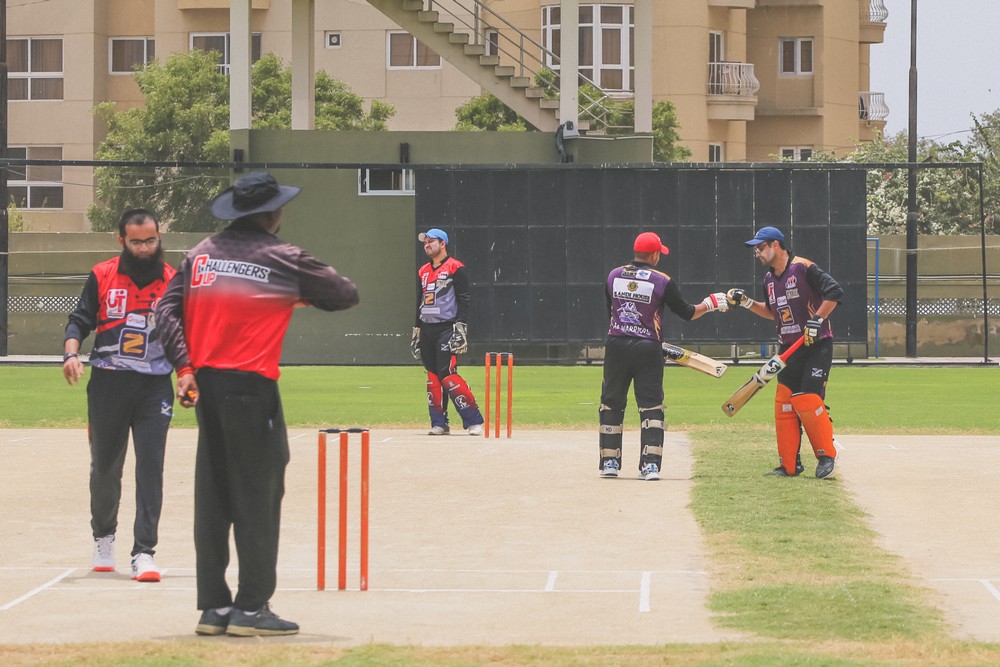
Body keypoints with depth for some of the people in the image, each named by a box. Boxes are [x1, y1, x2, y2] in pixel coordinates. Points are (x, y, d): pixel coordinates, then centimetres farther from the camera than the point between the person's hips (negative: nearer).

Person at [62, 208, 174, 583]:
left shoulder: (173, 281, 4)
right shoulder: (102, 277, 2)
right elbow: (80, 320, 3)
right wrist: (71, 353, -16)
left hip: (155, 386, -1)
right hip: (108, 383, 1)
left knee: (151, 467, -9)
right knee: (104, 467, 11)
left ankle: (144, 552, -9)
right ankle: (103, 538, 33)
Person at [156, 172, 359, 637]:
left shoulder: (202, 254, 11)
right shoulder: (283, 260, -3)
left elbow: (168, 309, 6)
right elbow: (347, 295, 5)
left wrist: (184, 367, 2)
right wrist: (304, 296, 23)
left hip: (205, 384, 6)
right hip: (252, 388, -6)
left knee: (211, 497, 9)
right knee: (257, 497, -1)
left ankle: (213, 606, 11)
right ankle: (251, 608, -2)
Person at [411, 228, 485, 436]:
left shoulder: (455, 268, -4)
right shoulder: (423, 272, 18)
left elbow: (463, 301, -8)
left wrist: (460, 327, -17)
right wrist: (416, 331, 19)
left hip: (447, 329, -7)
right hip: (427, 330, 7)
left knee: (448, 376, -15)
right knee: (432, 377, 4)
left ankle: (474, 421, -12)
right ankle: (439, 423, 9)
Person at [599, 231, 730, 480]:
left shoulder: (614, 276, 4)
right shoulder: (663, 281, -6)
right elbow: (687, 313, 1)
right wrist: (711, 303, 17)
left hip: (616, 347, 3)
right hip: (648, 350, -2)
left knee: (612, 404, 12)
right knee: (651, 407, 1)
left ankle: (609, 462, 11)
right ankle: (651, 465, -7)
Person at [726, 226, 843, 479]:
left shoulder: (804, 268, -12)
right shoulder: (769, 279, 14)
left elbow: (834, 292, -17)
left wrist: (817, 320, -21)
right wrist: (746, 303, 15)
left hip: (816, 346, -8)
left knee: (808, 400, -15)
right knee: (783, 404, 3)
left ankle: (827, 456, -1)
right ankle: (789, 465, 10)